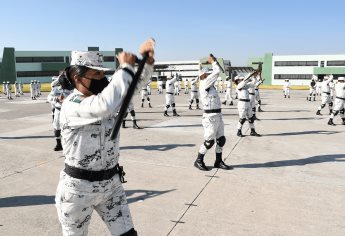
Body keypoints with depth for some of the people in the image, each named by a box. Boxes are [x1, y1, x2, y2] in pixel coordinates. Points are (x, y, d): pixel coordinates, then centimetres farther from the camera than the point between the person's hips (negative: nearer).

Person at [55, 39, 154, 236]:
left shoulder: (103, 96, 1)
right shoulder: (71, 106, -22)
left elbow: (136, 83, -1)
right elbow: (105, 106, -41)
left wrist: (147, 60, -21)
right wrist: (126, 67, -31)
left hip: (111, 183, 6)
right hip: (79, 188, -5)